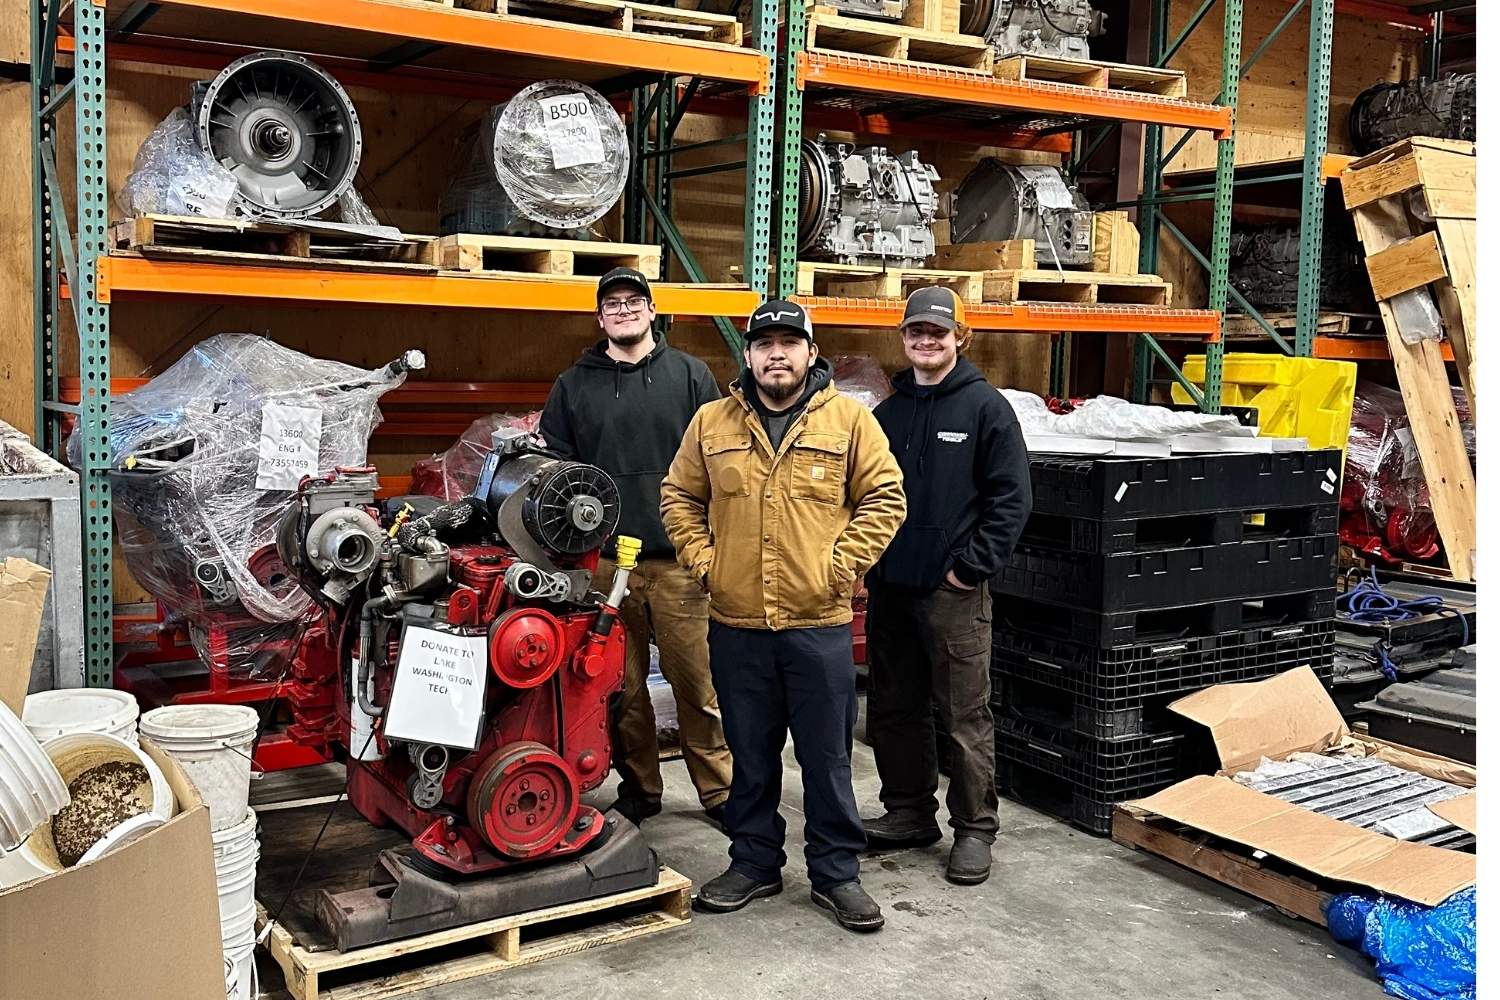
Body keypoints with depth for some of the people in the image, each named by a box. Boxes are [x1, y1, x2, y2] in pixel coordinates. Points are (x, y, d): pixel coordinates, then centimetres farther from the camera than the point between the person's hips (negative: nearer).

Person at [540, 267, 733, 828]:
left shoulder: (690, 376, 8)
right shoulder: (574, 387, 13)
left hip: (679, 560, -2)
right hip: (604, 562, 2)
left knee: (696, 682, -1)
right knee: (624, 687, 8)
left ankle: (718, 789, 12)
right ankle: (638, 788, 22)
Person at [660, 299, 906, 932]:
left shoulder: (849, 419, -2)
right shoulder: (712, 423, 5)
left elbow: (884, 499, -2)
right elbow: (679, 497, 13)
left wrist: (841, 566, -9)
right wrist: (702, 561, 1)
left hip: (820, 623, -2)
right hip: (736, 624, 2)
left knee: (828, 756, 7)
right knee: (750, 756, 15)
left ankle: (835, 873, 22)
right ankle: (754, 863, 30)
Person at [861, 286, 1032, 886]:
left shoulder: (985, 407, -4)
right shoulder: (888, 412, 13)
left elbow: (1011, 497, -8)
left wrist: (973, 565, -13)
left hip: (952, 590, -6)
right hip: (889, 587, 6)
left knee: (965, 715, 0)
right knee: (893, 709, 13)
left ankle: (974, 828, 12)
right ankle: (909, 812, 27)